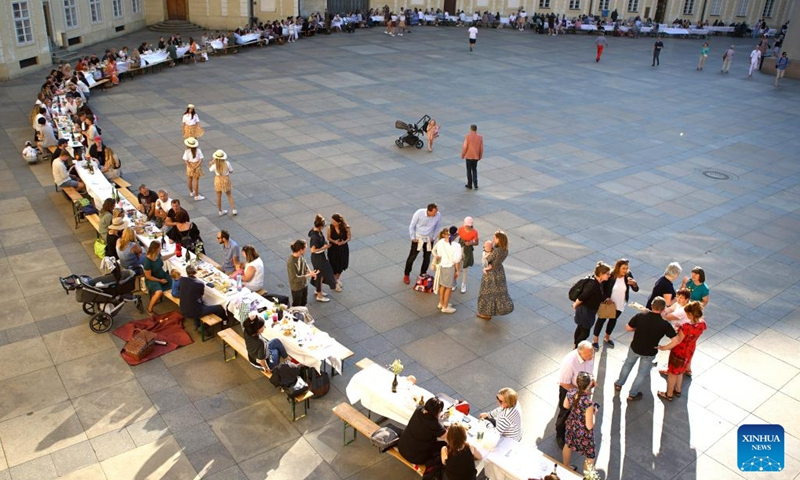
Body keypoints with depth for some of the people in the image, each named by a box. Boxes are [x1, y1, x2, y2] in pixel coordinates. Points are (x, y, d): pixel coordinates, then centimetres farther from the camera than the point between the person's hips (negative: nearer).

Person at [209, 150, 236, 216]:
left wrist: (212, 162, 5)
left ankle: (220, 211, 27)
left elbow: (210, 169, 2)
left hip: (218, 180, 0)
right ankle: (233, 210, 17)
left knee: (219, 196, 16)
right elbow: (231, 171, -6)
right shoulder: (227, 163, -20)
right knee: (229, 195, 19)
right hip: (226, 179, 0)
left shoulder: (215, 165, -20)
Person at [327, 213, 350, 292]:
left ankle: (337, 278, 50)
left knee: (341, 266, 20)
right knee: (334, 266, 13)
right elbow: (328, 238, -6)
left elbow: (349, 237, -9)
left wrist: (344, 242, -28)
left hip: (343, 249, 1)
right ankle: (335, 283, 37)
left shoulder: (346, 227, -21)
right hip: (333, 249, -1)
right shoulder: (330, 228, -20)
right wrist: (334, 241, -26)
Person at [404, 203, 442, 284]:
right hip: (418, 238, -2)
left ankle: (423, 274, 35)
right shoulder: (419, 213, -27)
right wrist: (413, 238, -8)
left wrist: (432, 236, 2)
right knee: (412, 257, 8)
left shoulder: (438, 215, -20)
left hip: (429, 239, 3)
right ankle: (406, 275, 26)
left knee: (427, 258, 13)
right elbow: (412, 226, -12)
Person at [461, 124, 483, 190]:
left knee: (469, 170, 10)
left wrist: (462, 155, 1)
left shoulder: (468, 136, -15)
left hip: (468, 156, -3)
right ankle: (475, 185, 8)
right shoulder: (480, 137, -5)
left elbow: (464, 146, -12)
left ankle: (469, 185, 16)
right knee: (474, 170, 17)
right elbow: (481, 148, -1)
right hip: (476, 156, 3)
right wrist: (480, 156, 12)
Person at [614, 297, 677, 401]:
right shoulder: (664, 324, -24)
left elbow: (628, 328, -12)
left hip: (635, 348, 2)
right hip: (649, 353, -2)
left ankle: (619, 384, 44)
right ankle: (632, 394, 31)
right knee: (643, 373, 20)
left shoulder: (640, 316, -21)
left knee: (628, 364, 29)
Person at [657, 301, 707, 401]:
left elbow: (678, 341, -27)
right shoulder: (702, 323, -18)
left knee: (672, 373, 18)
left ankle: (669, 394, 35)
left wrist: (665, 347, -18)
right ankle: (678, 390, 49)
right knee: (680, 371, 31)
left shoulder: (686, 326, -38)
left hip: (679, 352, -6)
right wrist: (681, 328, 1)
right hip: (690, 351, 6)